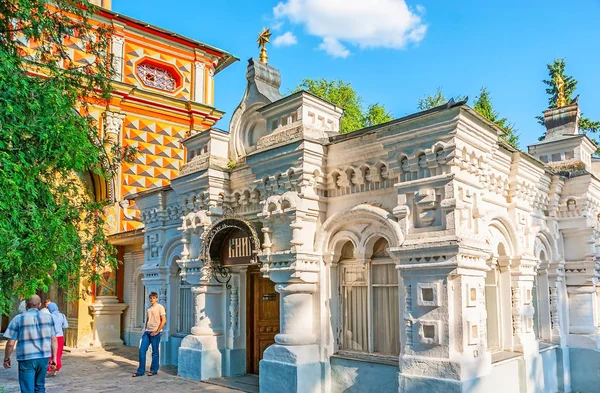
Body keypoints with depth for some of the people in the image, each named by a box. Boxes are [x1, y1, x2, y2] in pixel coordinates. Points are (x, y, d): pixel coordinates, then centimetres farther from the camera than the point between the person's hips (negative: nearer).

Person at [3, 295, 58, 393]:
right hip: (44, 357, 3)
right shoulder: (48, 317, 3)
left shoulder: (18, 319, -5)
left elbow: (10, 343, -6)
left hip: (27, 359, -3)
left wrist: (6, 358, 9)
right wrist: (54, 357, 11)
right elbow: (54, 340, 4)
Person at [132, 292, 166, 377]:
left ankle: (154, 370, 15)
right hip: (147, 332, 6)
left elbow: (164, 320, -12)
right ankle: (140, 371, 10)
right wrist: (145, 330, 11)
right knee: (142, 350, 2)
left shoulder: (160, 307, -6)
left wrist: (157, 331, -13)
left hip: (155, 332, -6)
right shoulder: (148, 309, 15)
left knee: (155, 352, 3)